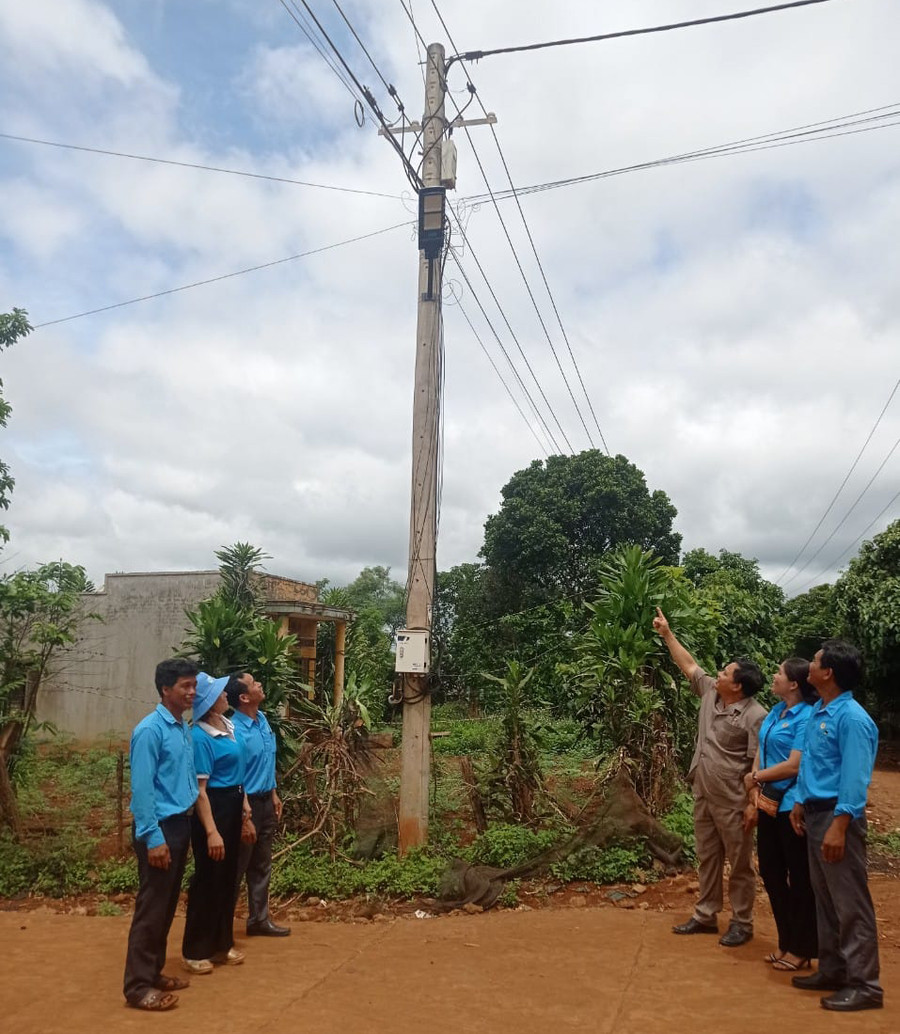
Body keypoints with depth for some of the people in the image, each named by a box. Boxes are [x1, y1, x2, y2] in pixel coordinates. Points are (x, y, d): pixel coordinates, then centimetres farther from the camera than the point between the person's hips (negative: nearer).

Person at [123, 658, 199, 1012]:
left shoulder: (184, 728, 9)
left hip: (180, 823, 9)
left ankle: (154, 972, 29)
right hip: (160, 826, -9)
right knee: (151, 907, 0)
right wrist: (153, 838, -21)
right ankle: (138, 985, 11)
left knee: (168, 905, 16)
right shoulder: (150, 730, -17)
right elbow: (141, 787, -19)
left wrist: (185, 824, 10)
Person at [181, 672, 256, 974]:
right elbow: (200, 789, -20)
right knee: (208, 880, 4)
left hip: (233, 807, 8)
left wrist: (246, 813, 15)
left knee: (228, 879, 17)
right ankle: (195, 951, 20)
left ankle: (222, 944, 30)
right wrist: (211, 831, -21)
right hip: (214, 808, -8)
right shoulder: (200, 737, -20)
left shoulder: (228, 726, 6)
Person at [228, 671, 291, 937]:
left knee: (261, 865, 17)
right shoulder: (236, 731, -24)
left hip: (265, 801, 8)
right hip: (246, 803, -8)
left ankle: (259, 919, 30)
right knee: (236, 867, 6)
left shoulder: (263, 719, 3)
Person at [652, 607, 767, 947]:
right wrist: (667, 634, 15)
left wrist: (752, 803, -22)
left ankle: (741, 924, 21)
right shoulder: (709, 692, 2)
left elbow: (758, 765, -19)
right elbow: (688, 664, 14)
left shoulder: (755, 716, -19)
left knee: (739, 864, 8)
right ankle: (705, 916, 29)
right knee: (707, 858, 17)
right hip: (703, 796, 8)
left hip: (732, 802, -8)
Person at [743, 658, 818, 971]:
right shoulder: (775, 712, 8)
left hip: (793, 807, -8)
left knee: (800, 879, 7)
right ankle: (786, 942, 32)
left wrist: (755, 777, -8)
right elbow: (760, 756, 10)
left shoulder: (806, 717, -17)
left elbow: (794, 766, -21)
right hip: (770, 804, 8)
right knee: (771, 873, 16)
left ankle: (801, 950, 21)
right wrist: (753, 800, 5)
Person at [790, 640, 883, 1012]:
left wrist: (838, 827, -22)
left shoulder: (852, 718, -19)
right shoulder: (818, 712, 9)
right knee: (825, 899, 17)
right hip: (815, 812, 9)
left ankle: (864, 984, 10)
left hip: (837, 815, -9)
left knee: (850, 903, 0)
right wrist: (800, 804, 16)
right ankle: (833, 969, 29)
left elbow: (854, 779, -21)